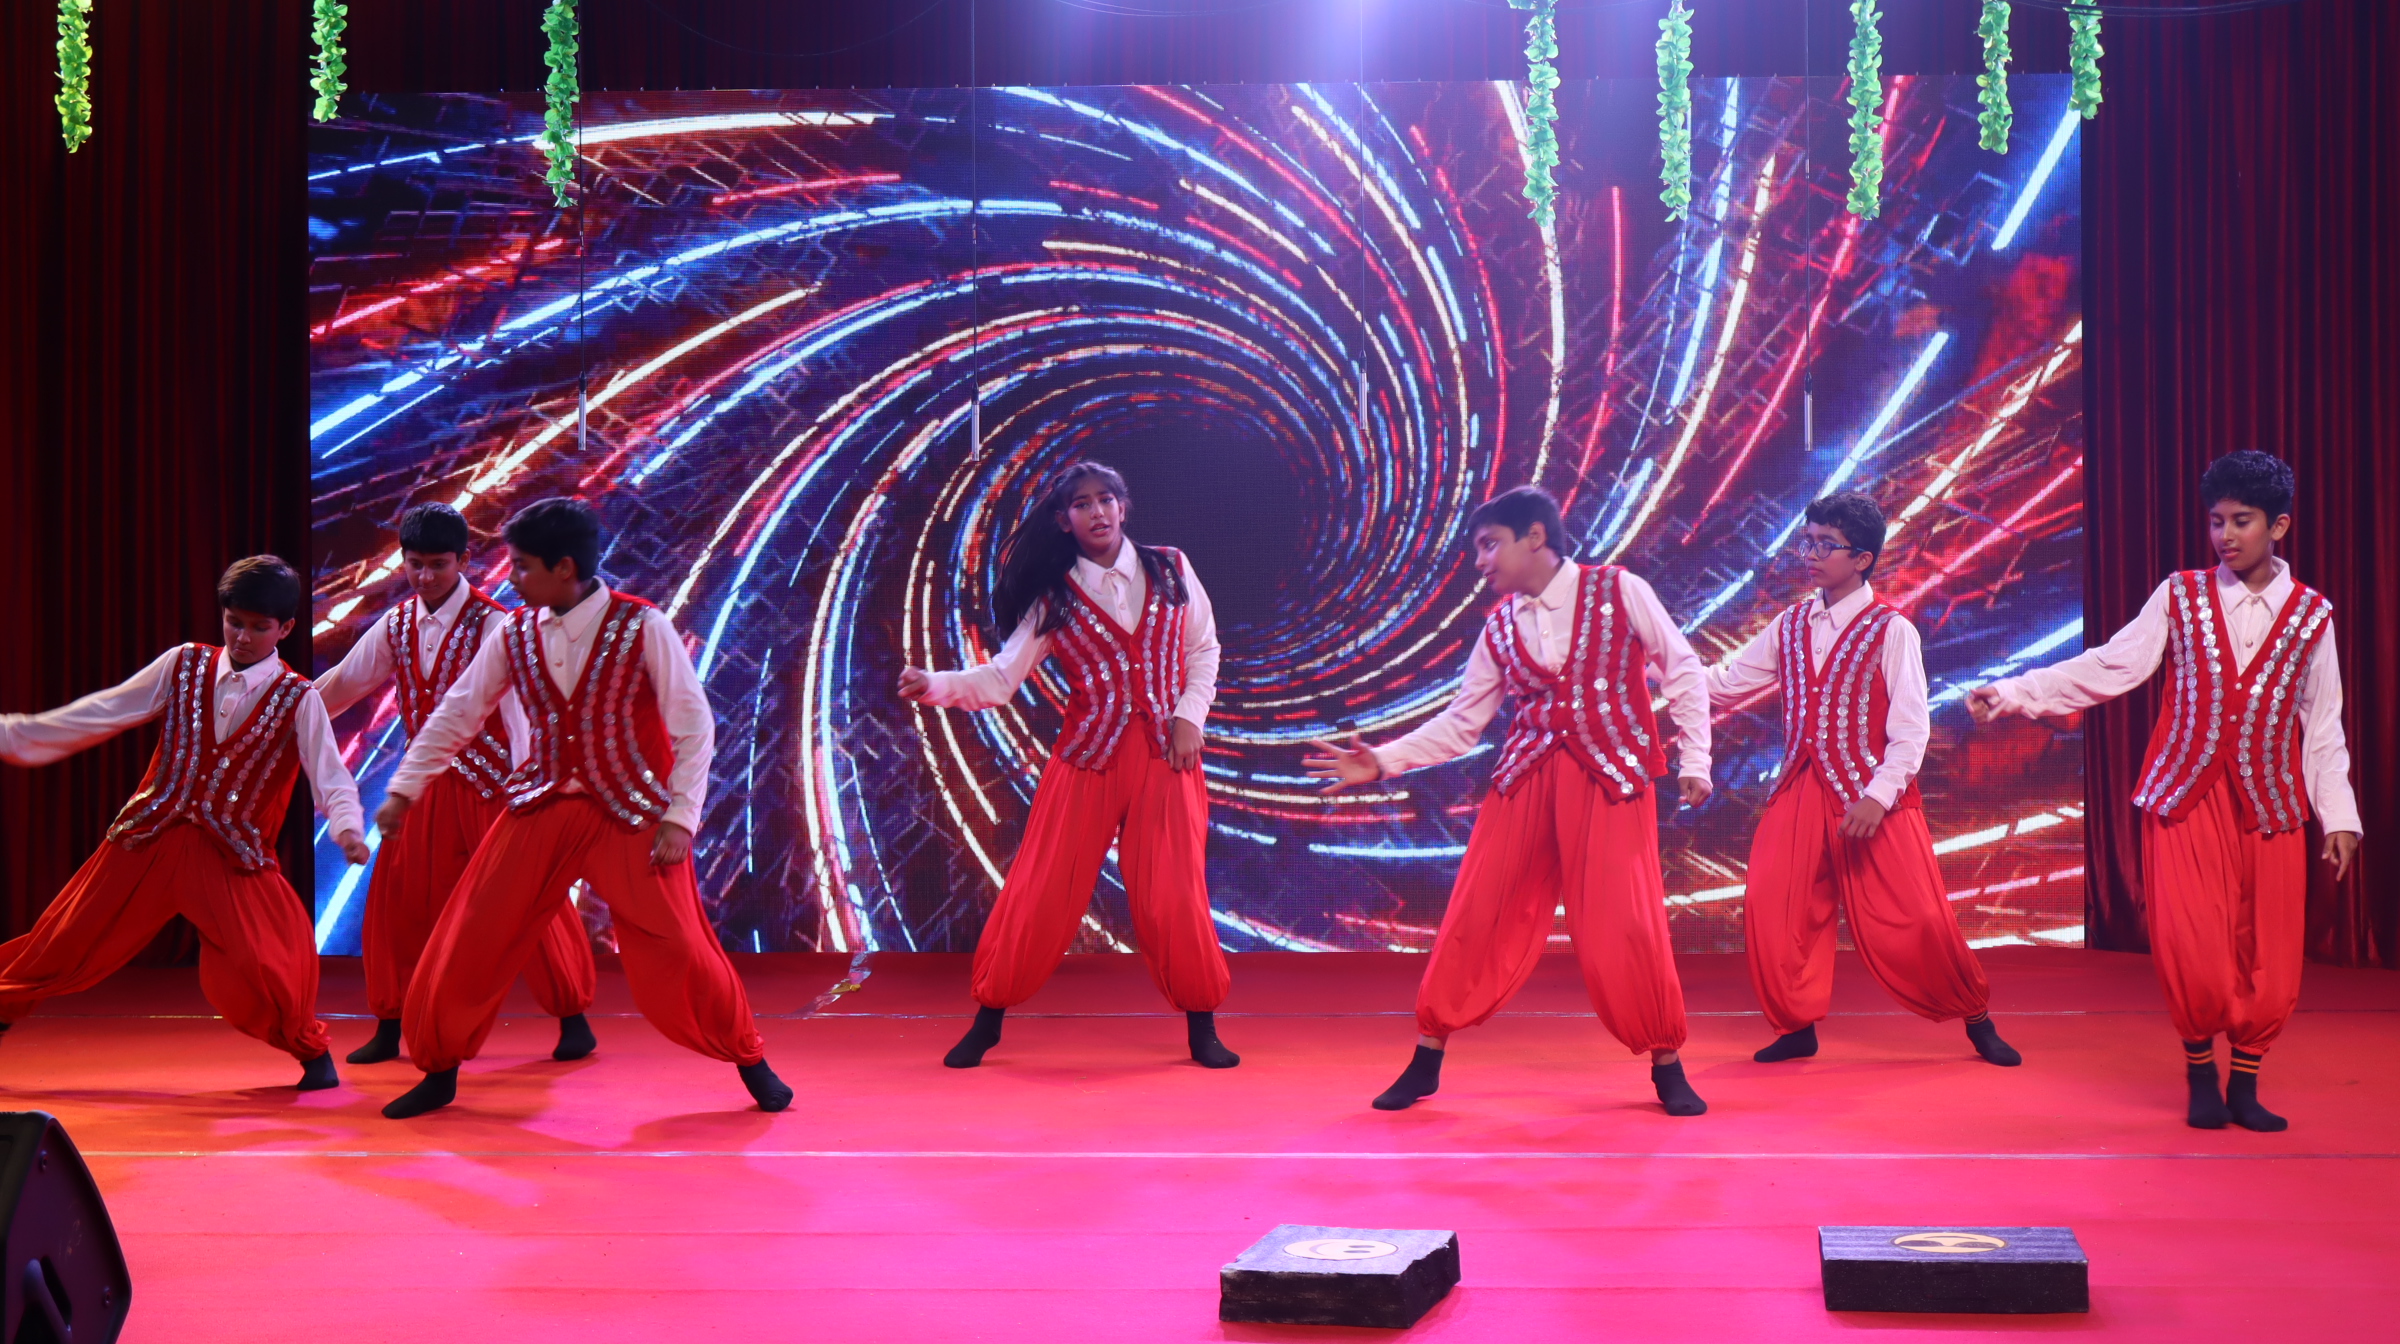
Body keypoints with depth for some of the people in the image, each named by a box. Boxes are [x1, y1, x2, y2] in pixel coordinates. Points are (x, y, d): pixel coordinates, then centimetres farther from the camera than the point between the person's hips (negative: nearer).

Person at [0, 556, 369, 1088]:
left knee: (264, 964, -18)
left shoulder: (297, 700, -4)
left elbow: (331, 776, -11)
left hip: (234, 856, -2)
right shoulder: (184, 665, 3)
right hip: (148, 840, 3)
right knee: (67, 941, 8)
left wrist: (346, 827, -32)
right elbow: (102, 712, 5)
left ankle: (311, 1050, 8)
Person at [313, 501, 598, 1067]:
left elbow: (517, 708, -19)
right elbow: (340, 686, 14)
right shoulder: (396, 626, 5)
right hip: (427, 783, 6)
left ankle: (573, 1019, 12)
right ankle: (390, 1027, 19)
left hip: (489, 783, -5)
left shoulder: (492, 624, -13)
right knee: (398, 898, 5)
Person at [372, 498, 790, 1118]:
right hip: (541, 809, 4)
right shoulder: (514, 634, 1)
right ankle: (439, 1071, 21)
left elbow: (694, 725, -10)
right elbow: (456, 714, 11)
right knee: (468, 941, 2)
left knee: (677, 948, -6)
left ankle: (750, 1062, 15)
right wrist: (403, 790, 12)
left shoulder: (643, 627, -12)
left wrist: (679, 818, -14)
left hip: (632, 813, -4)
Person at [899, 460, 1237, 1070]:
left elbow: (1202, 649, 12)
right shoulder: (1053, 598, 1)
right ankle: (987, 1021, 15)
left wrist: (1190, 716, -2)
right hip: (1087, 754, 0)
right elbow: (1000, 679, -5)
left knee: (1173, 894, -4)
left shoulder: (1170, 569, 4)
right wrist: (936, 686, -22)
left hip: (1166, 753, 0)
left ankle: (1202, 1029, 14)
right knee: (1040, 888, 0)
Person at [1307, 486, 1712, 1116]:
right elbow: (1461, 722, 9)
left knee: (1624, 926, -7)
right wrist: (1384, 761, 0)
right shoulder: (1500, 626, 9)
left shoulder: (1619, 590, -3)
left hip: (1613, 778, -4)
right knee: (1477, 916, 1)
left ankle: (1667, 1066, 12)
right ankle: (1427, 1059, 14)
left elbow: (1683, 672, 1)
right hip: (1525, 779, 4)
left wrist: (1695, 760, -3)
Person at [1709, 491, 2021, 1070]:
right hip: (1801, 791, 5)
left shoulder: (1892, 631, -6)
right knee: (1772, 909, -5)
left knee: (1912, 921, -4)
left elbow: (1910, 730, -11)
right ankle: (1798, 1027, 13)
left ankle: (1976, 1019, 18)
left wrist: (1877, 796, -21)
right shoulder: (1790, 627, 9)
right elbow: (1722, 682, 10)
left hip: (1873, 795, -5)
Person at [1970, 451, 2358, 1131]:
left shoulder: (2312, 615, 5)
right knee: (2191, 950, -9)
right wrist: (2013, 692, -12)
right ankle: (2201, 1076, 14)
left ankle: (2244, 1086, 18)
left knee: (2270, 958, -1)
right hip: (2186, 796, -1)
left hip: (2271, 805, 1)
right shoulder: (2181, 595, 3)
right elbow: (2109, 666, -3)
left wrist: (2338, 815, 4)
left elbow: (2323, 725, 9)